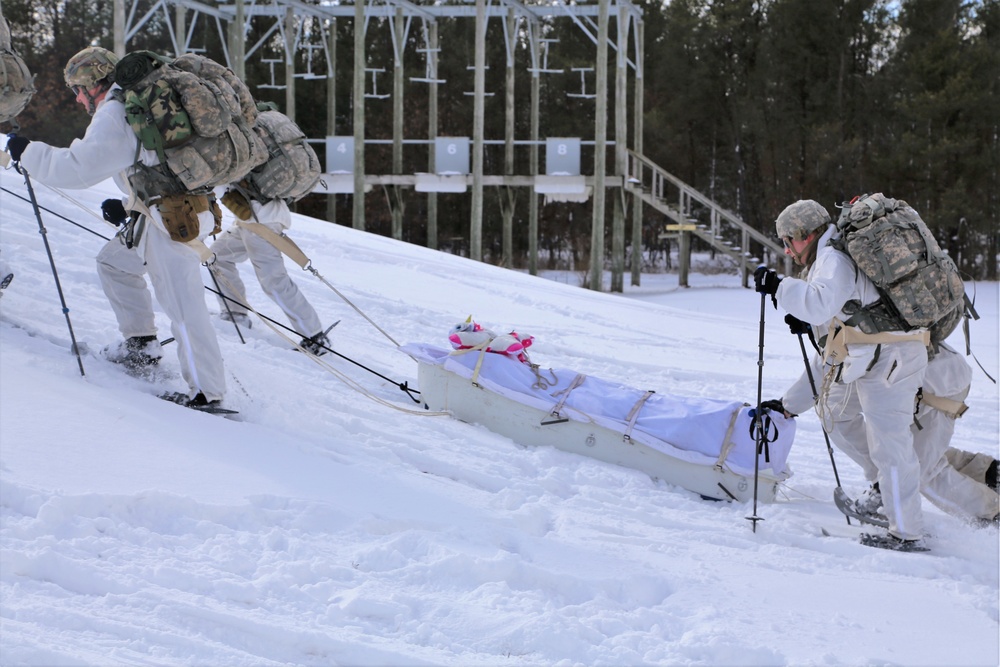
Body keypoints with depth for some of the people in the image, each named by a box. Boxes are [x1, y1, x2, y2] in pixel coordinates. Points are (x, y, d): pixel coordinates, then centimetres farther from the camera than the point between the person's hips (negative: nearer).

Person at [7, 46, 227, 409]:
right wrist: (126, 205, 26)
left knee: (182, 305, -10)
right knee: (114, 260, 23)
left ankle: (207, 392, -10)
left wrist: (28, 152, -6)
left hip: (173, 217, -11)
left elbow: (78, 167, -17)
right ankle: (140, 344, 24)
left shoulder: (114, 115, -12)